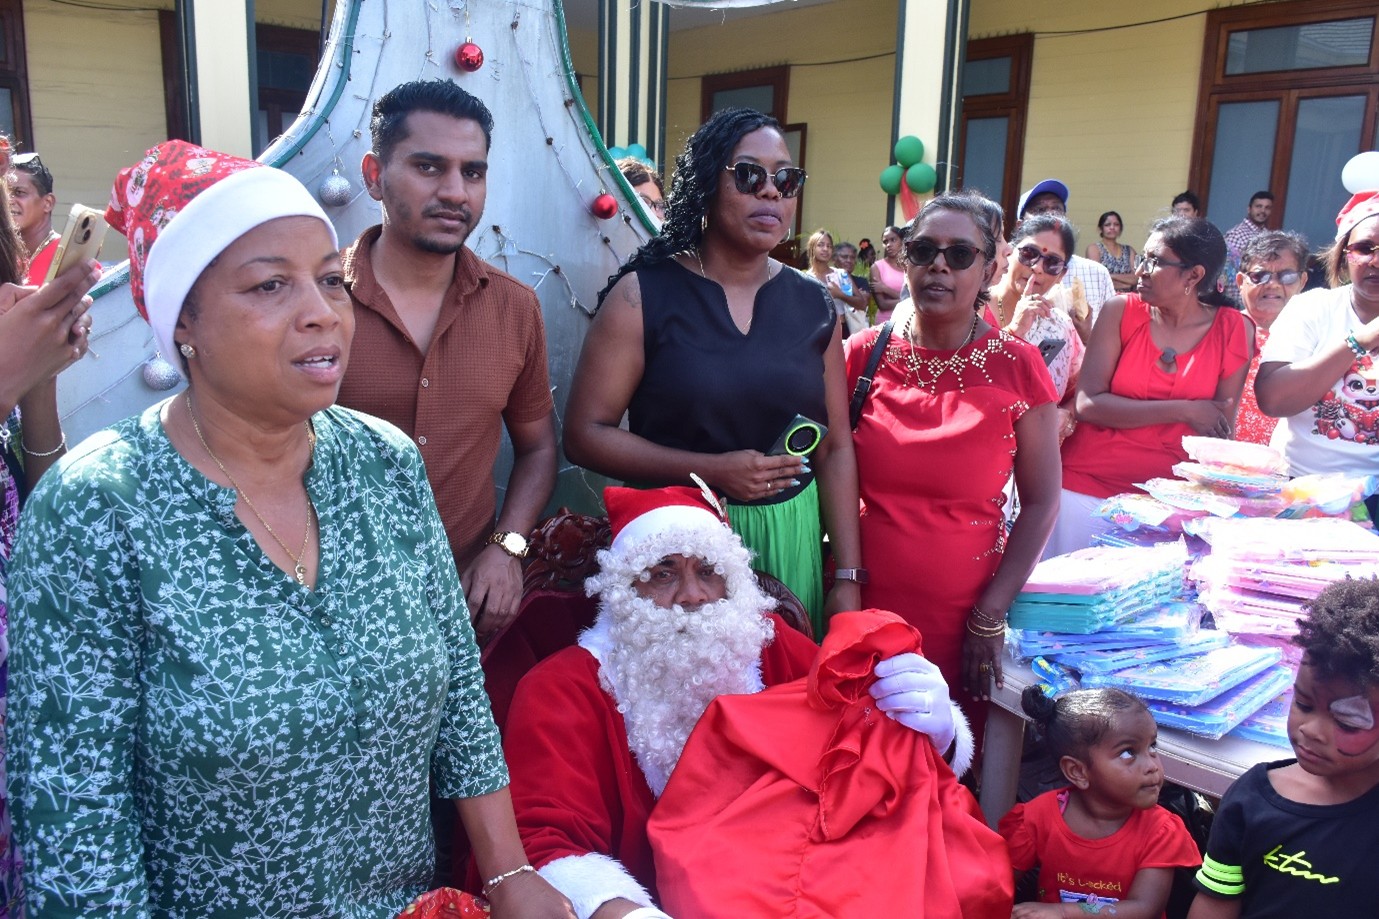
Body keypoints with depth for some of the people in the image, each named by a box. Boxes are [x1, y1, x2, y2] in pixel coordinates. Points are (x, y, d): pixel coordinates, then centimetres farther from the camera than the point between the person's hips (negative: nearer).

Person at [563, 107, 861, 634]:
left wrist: (847, 580, 2)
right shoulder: (645, 294, -7)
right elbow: (585, 434, -9)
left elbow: (835, 449, 5)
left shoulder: (814, 305, 4)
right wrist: (710, 471, -18)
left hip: (790, 546, 3)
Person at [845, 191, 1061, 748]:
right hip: (863, 606, 2)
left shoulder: (1017, 367, -5)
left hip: (962, 620, -1)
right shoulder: (866, 354, 0)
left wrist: (989, 618, -7)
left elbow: (1041, 503, -2)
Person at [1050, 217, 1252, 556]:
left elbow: (1222, 430, 2)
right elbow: (1087, 404, -11)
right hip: (1086, 486, 0)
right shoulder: (1121, 311, -2)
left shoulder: (1234, 331, 1)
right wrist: (1184, 411, -12)